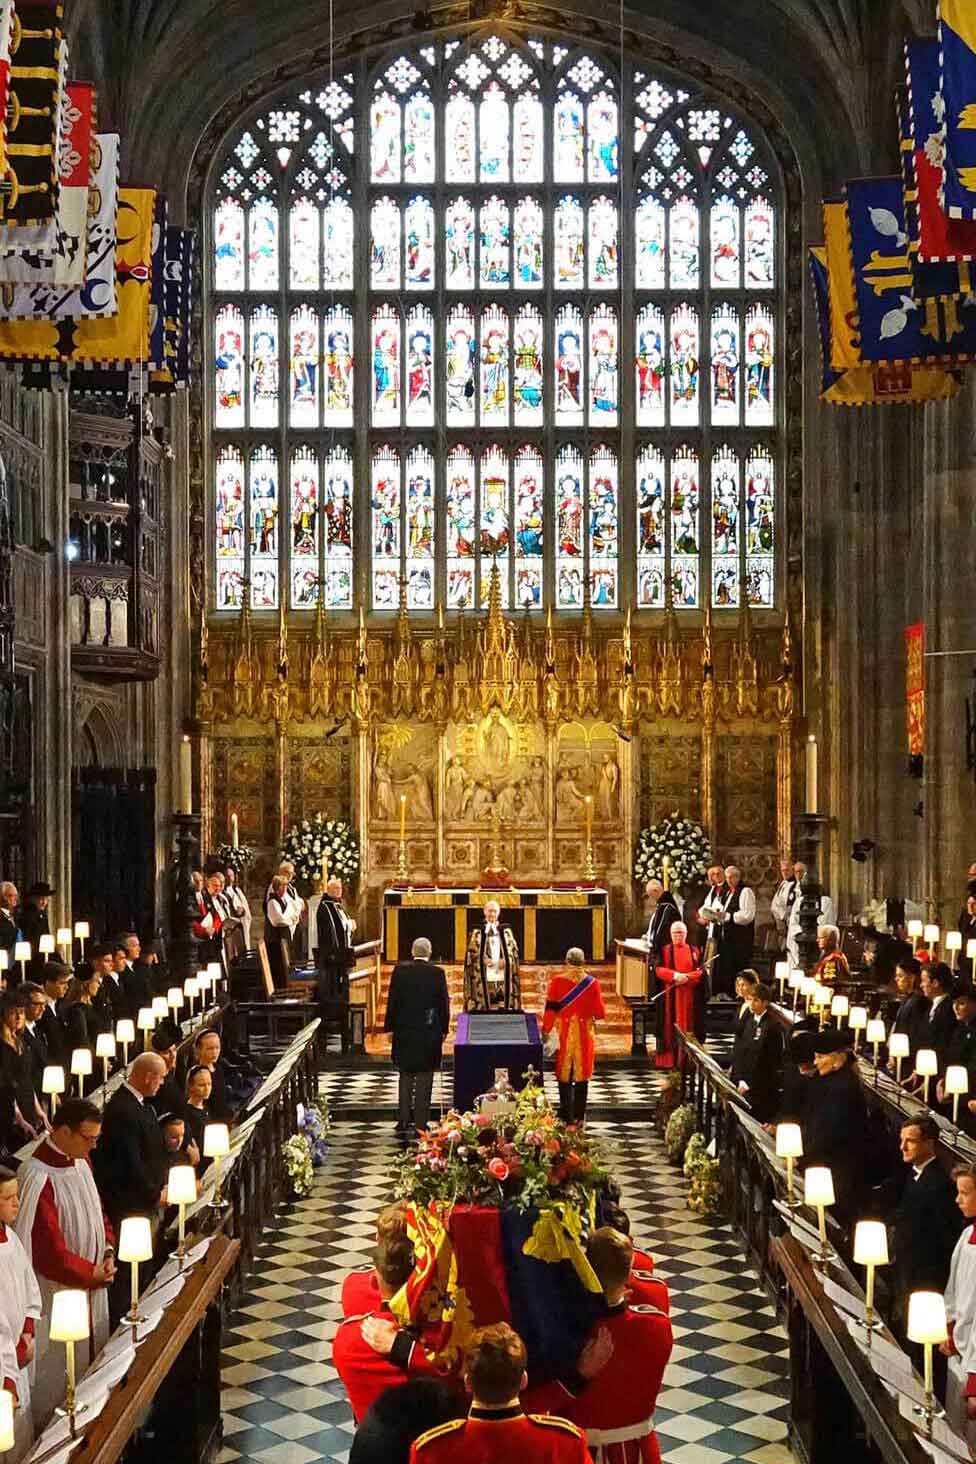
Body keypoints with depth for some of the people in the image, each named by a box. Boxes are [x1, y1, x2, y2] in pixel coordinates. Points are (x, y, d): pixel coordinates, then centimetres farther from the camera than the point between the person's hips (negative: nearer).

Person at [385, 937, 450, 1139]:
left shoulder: (400, 970, -4)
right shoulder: (437, 973, -8)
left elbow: (392, 1000, -1)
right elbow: (444, 1003, -4)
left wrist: (390, 1026, 6)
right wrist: (444, 1028, 6)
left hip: (404, 1031, 2)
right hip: (429, 1032, -1)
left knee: (405, 1076, 14)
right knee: (424, 1078, 6)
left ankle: (403, 1121, 12)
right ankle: (421, 1124, 7)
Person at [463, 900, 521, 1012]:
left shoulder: (506, 931, 12)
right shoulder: (478, 932, 6)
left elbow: (514, 952, 10)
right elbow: (470, 954, 4)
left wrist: (506, 961, -9)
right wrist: (482, 960, -13)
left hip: (503, 978, 2)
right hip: (484, 978, -2)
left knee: (504, 1008, -5)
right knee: (484, 1009, -7)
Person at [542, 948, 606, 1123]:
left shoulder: (557, 981, -10)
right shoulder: (592, 982, -7)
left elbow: (550, 1009, -8)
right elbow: (599, 1012, -4)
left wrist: (546, 1031, 1)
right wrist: (600, 1016, 19)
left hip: (563, 1032, -1)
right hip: (584, 1033, 1)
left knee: (564, 1075, 10)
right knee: (582, 1075, 11)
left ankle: (566, 1116, 11)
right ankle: (579, 1116, 13)